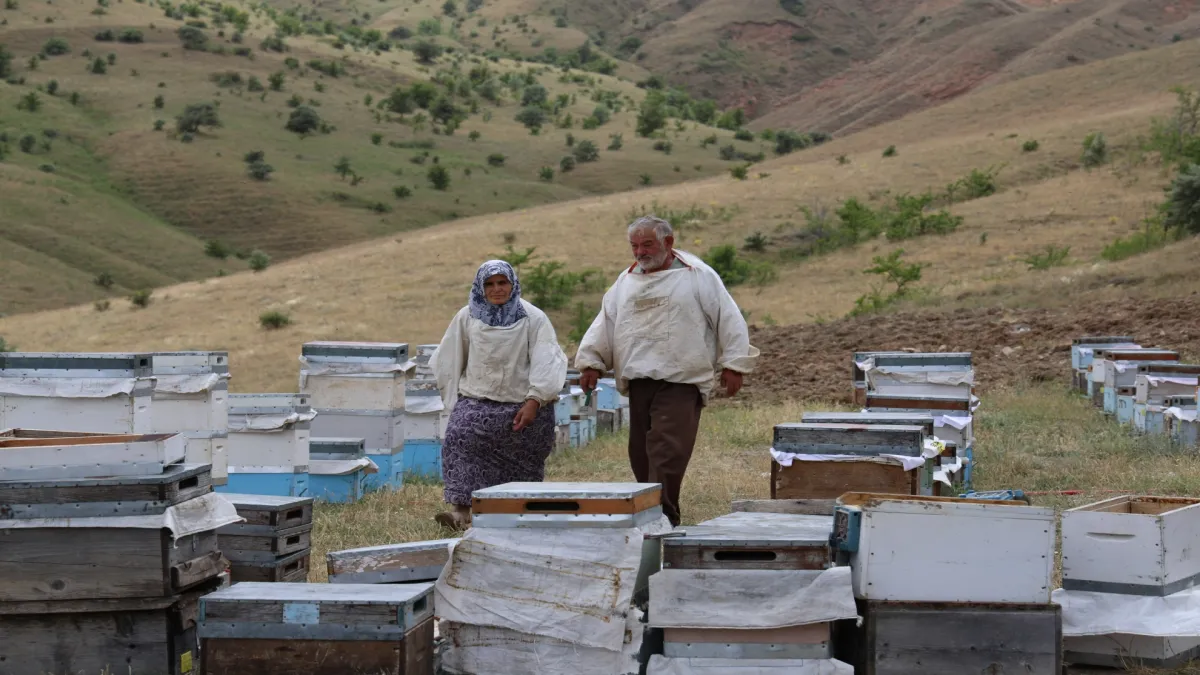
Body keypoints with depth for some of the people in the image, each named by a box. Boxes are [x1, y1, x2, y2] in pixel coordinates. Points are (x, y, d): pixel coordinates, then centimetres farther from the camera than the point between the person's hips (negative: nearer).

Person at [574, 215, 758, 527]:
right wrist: (591, 362, 15)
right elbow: (605, 322, 22)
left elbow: (729, 319, 0)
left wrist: (733, 364, -4)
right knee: (641, 453, 7)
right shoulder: (626, 281, 17)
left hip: (680, 383, -6)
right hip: (639, 381, 6)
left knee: (667, 453, -15)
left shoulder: (698, 276, 0)